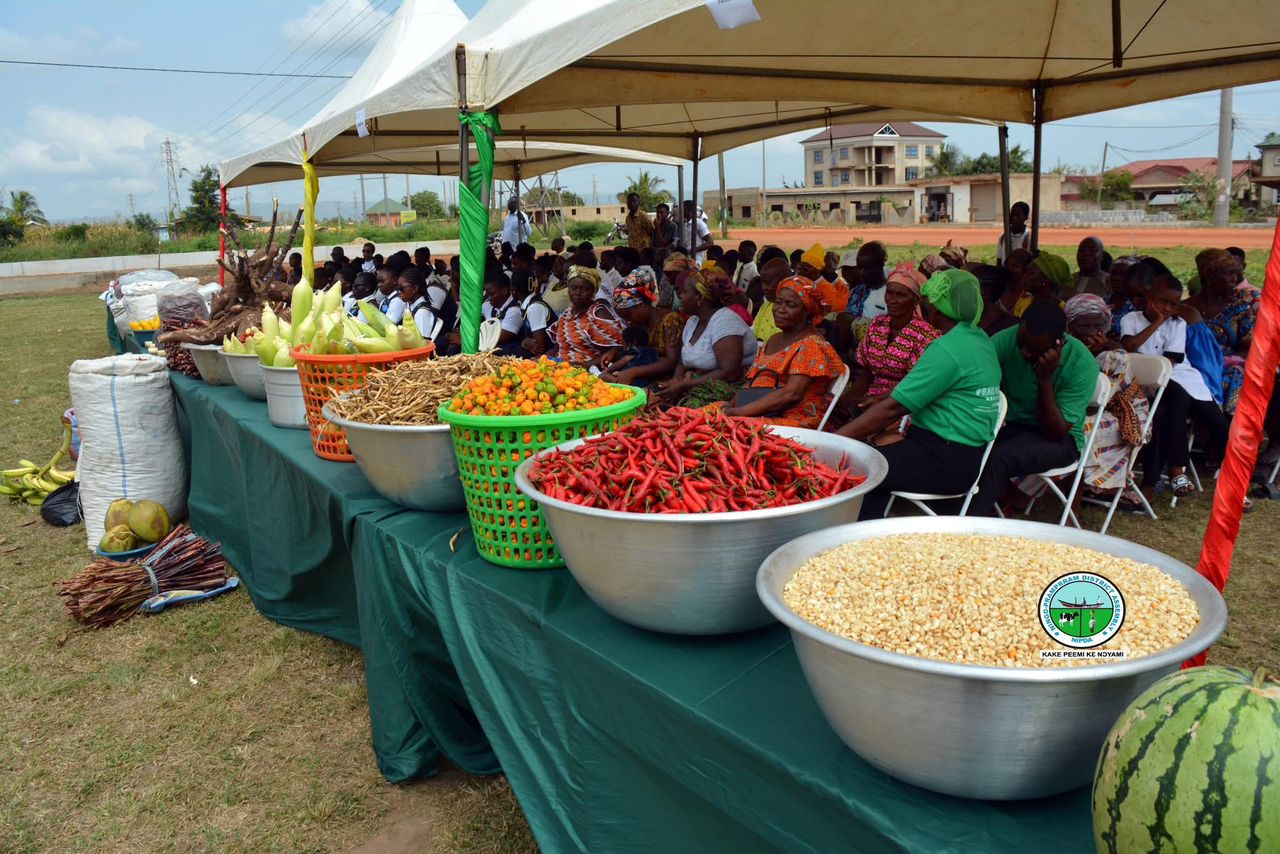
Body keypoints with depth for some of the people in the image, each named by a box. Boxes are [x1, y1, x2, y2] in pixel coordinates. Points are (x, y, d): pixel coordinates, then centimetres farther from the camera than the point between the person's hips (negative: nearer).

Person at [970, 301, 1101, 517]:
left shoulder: (1081, 364, -20)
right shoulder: (1006, 340, -14)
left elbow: (1055, 432, -19)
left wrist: (1045, 379, -29)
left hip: (1060, 440, -3)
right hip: (1011, 425, 3)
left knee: (998, 458, -33)